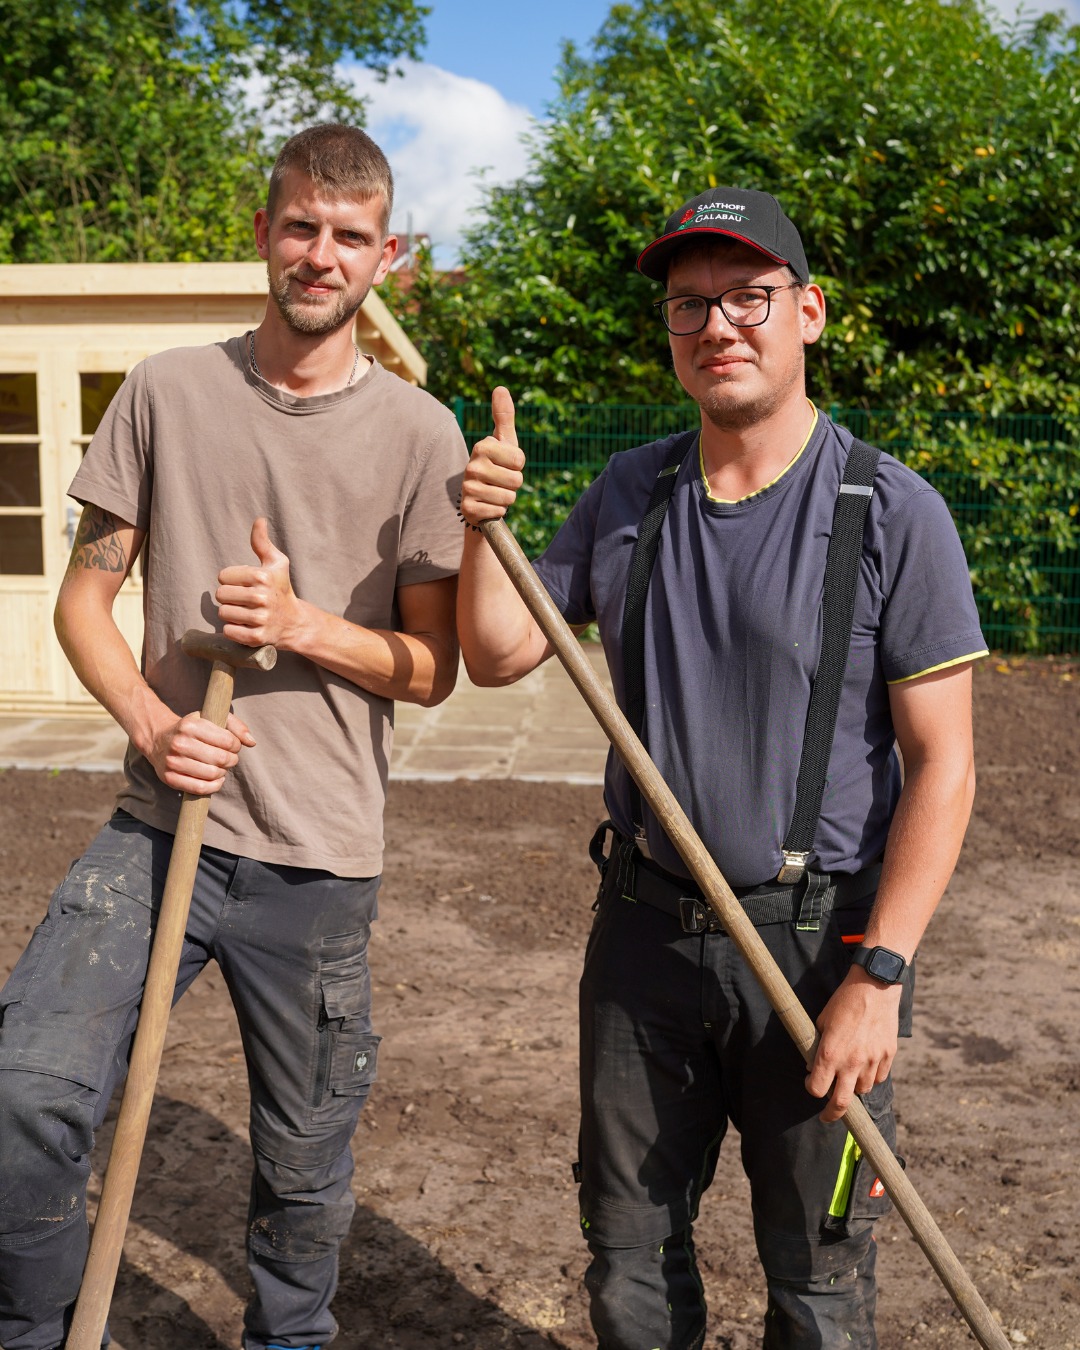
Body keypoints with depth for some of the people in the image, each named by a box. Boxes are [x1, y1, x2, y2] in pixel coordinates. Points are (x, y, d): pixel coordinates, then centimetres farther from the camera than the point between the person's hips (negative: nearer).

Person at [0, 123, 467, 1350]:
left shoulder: (418, 434, 1)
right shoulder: (167, 391, 5)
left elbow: (433, 669, 3)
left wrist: (307, 626, -15)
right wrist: (150, 721, -10)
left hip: (321, 857, 0)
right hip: (161, 828, 1)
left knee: (305, 1166, 12)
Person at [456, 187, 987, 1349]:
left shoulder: (893, 514, -10)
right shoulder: (627, 495, 4)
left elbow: (941, 767, -11)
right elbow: (497, 657, 7)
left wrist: (879, 976, -16)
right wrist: (481, 525, -10)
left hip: (817, 942, -3)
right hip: (644, 934, 4)